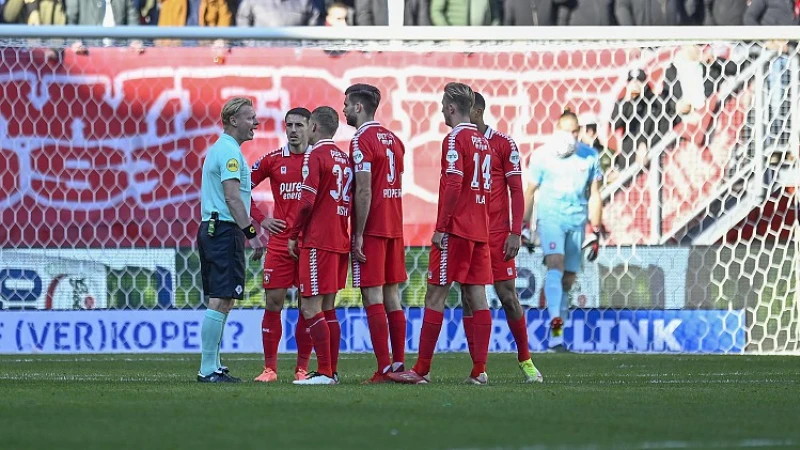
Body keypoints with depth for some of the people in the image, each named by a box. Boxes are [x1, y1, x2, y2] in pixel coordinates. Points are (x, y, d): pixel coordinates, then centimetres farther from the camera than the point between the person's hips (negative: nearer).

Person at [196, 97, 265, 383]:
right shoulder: (229, 152, -12)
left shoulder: (219, 149, 20)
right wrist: (252, 234, -19)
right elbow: (233, 198, -20)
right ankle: (208, 369, -14)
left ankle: (213, 367, 14)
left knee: (219, 302, 12)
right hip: (226, 231, -11)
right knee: (221, 301, -11)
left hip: (211, 229, 11)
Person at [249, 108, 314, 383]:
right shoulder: (273, 160, 5)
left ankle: (302, 368, 8)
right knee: (273, 301, -2)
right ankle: (269, 368, 3)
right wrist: (260, 219, 4)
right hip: (280, 241, 1)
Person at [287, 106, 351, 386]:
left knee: (310, 308, -7)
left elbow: (307, 202, -16)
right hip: (340, 241, 8)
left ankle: (325, 372, -12)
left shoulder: (315, 156, -11)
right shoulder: (344, 158, 14)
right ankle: (331, 371, 12)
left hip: (318, 242, -8)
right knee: (328, 309, 12)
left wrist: (294, 235, -5)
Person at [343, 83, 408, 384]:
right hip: (394, 228, 8)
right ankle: (398, 364, 10)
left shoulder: (362, 140, -11)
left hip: (371, 231, -8)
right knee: (391, 296, 10)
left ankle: (384, 368, -11)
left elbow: (364, 192, -17)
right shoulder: (393, 139, 15)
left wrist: (358, 234, -15)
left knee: (373, 297, -7)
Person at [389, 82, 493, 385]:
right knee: (477, 297, 5)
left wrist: (441, 228, -14)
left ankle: (421, 370, -4)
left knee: (435, 296, -4)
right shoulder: (483, 141, 15)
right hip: (480, 232, 8)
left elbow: (453, 186, -18)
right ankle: (479, 370, 1)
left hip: (455, 231, -8)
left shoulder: (455, 139, -10)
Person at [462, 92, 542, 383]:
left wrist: (515, 233, -9)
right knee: (469, 299, 0)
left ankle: (525, 361, 12)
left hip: (496, 235, -3)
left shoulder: (503, 144, -1)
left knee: (507, 296, -2)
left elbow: (517, 191, -2)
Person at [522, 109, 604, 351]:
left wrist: (596, 232, 7)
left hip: (577, 221, 3)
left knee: (568, 279, 4)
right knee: (555, 264, -25)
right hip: (550, 217, -3)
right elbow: (530, 192, 7)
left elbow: (594, 195, 10)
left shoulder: (589, 157, 5)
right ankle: (555, 322, -37)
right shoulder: (542, 156, -1)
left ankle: (557, 334, 13)